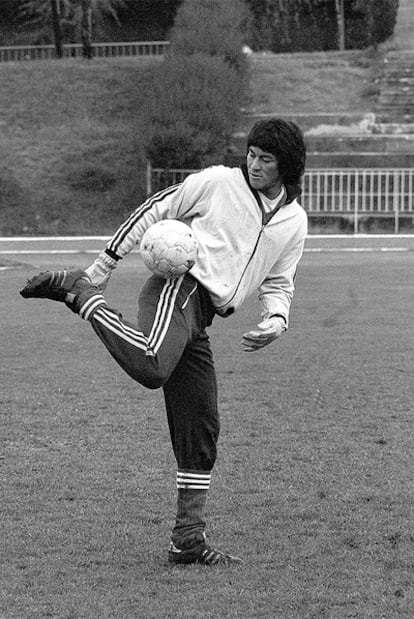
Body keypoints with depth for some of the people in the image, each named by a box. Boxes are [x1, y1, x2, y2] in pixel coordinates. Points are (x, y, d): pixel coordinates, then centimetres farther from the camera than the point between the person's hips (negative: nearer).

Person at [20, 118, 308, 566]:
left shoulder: (294, 221, 16)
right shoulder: (217, 182, 1)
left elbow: (278, 283, 24)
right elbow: (154, 211, 5)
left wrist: (276, 318, 1)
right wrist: (104, 265, 0)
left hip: (200, 320, 6)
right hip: (179, 288, -6)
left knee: (200, 429, 5)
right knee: (150, 367, -39)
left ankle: (188, 540, 11)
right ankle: (80, 292, -20)